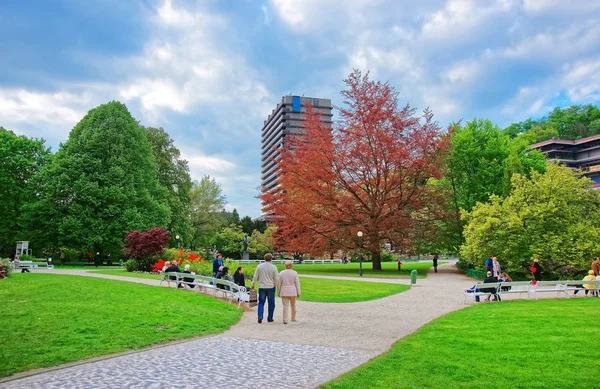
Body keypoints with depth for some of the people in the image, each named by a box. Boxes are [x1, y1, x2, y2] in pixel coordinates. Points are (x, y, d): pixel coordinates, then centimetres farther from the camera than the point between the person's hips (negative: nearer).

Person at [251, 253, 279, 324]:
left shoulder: (259, 266, -1)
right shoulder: (273, 267, -7)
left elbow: (255, 277, 4)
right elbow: (276, 279, -4)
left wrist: (252, 285, 17)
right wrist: (276, 284, 14)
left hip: (262, 287, 2)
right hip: (271, 287, -1)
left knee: (261, 302, 11)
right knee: (271, 303, 10)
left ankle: (260, 316, -6)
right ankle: (270, 318, 15)